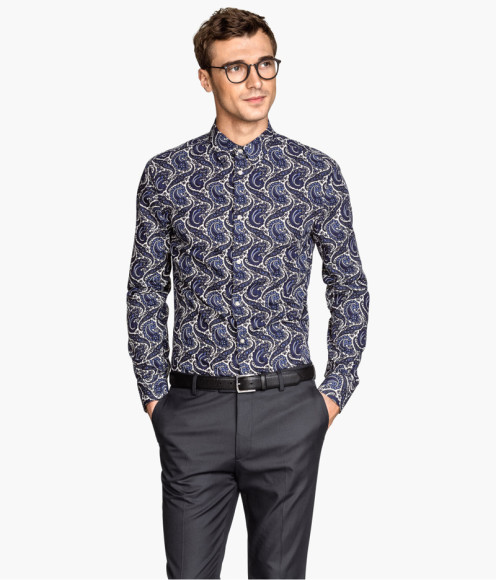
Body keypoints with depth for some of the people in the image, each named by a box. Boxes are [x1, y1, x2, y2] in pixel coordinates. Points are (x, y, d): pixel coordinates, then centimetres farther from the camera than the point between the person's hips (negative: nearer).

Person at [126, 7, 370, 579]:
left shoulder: (317, 173, 1)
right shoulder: (165, 174, 1)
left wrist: (335, 391, 4)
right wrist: (153, 394, 3)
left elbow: (349, 287, 9)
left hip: (290, 409, 0)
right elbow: (145, 293, 7)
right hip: (193, 409, 0)